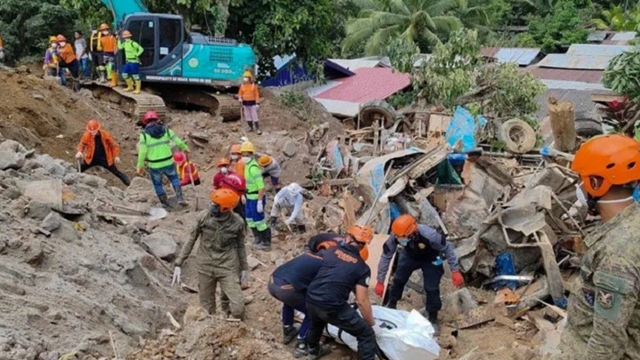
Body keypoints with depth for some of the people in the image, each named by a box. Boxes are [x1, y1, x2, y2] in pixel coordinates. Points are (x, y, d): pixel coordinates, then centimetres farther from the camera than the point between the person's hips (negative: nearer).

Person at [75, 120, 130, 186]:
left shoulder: (105, 134, -16)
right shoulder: (87, 135, -14)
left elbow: (114, 145, -5)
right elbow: (82, 144, 0)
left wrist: (116, 156, -10)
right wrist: (79, 152, -21)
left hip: (105, 159, -1)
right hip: (91, 159, 1)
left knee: (117, 172, 6)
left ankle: (130, 185, 17)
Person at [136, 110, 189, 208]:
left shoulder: (144, 134, -6)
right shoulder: (166, 130, 0)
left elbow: (142, 152, -10)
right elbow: (178, 141, 6)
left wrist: (139, 166, -1)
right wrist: (185, 148, 25)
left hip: (155, 166, -2)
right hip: (168, 163, 2)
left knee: (157, 184, 19)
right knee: (174, 179, 24)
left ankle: (165, 204, 23)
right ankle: (180, 198, 11)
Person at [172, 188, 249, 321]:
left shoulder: (237, 222, -13)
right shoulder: (203, 217, -13)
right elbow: (191, 241, -1)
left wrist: (244, 267, 13)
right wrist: (178, 264, -2)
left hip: (227, 268, -1)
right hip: (205, 267, 1)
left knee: (238, 308, -9)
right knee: (207, 310, 11)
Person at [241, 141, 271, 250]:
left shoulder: (253, 167, -23)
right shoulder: (247, 165, 7)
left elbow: (261, 186, -26)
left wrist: (260, 202, -26)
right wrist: (245, 195, 20)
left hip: (256, 198, -10)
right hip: (250, 197, 10)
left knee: (258, 221, 2)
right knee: (249, 219, 20)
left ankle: (266, 243, 17)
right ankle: (258, 238, 37)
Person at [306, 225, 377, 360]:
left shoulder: (330, 251, 13)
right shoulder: (362, 267, 3)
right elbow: (362, 302, 0)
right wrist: (371, 323, 14)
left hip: (310, 300, 6)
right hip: (332, 306, -6)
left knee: (317, 322, 40)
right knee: (367, 334, 8)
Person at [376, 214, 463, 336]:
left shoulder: (429, 235, -44)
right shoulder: (395, 236, -35)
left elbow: (447, 248, -26)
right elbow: (386, 256, -20)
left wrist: (455, 271, -24)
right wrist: (380, 281, -17)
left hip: (430, 259, -3)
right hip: (409, 255, 3)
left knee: (431, 288, -8)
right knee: (398, 280, 8)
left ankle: (433, 319, 14)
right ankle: (391, 306, 35)